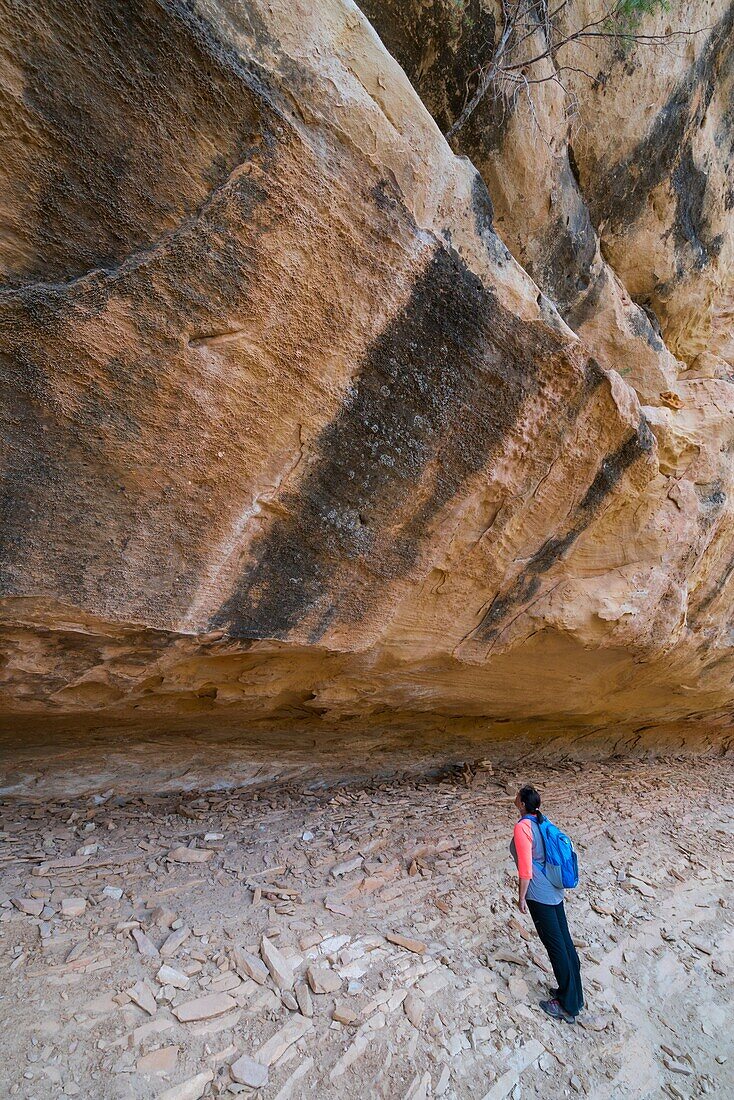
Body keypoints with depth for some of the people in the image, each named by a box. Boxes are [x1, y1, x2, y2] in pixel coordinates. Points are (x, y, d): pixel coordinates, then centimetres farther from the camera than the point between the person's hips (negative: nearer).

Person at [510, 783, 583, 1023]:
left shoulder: (522, 827, -22)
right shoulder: (541, 821, 1)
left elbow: (525, 868, -21)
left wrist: (521, 897, -11)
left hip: (539, 894, -8)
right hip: (555, 889, 8)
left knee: (556, 945, 5)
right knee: (565, 940, 17)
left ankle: (568, 1006, 20)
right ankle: (574, 993, 32)